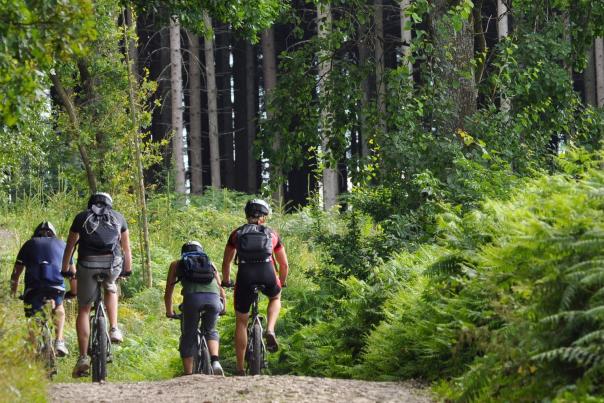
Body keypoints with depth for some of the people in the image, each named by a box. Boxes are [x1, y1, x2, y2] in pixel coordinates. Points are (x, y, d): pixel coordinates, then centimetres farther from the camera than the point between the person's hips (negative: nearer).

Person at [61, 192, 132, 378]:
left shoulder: (82, 217, 17)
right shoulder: (118, 218, 20)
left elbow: (69, 246, 22)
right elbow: (126, 248, 28)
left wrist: (65, 270, 34)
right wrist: (128, 270, 41)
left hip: (87, 265, -1)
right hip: (113, 265, 1)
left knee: (83, 310, 9)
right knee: (111, 288, 36)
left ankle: (83, 357, -1)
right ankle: (114, 329, 19)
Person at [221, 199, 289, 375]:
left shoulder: (237, 234, 20)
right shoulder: (272, 234, 21)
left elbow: (226, 263, 25)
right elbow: (284, 265, 25)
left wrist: (226, 281, 42)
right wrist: (281, 283, 43)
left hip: (245, 276, 0)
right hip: (267, 275, 0)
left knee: (241, 322, 13)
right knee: (275, 297, 35)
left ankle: (240, 368, 12)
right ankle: (270, 331, 9)